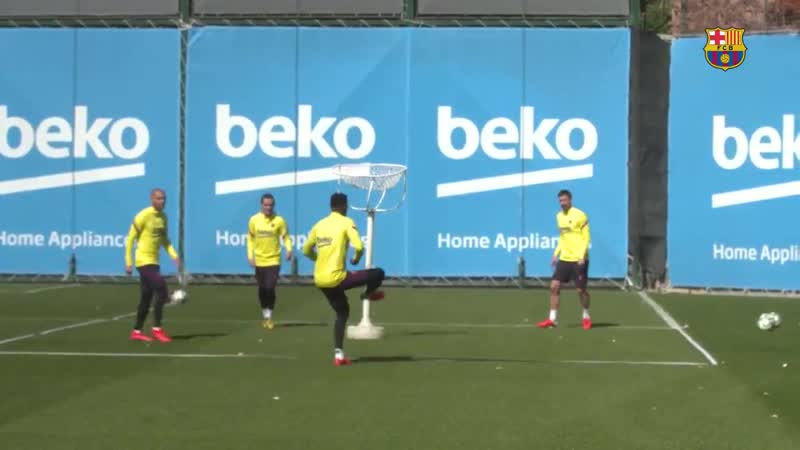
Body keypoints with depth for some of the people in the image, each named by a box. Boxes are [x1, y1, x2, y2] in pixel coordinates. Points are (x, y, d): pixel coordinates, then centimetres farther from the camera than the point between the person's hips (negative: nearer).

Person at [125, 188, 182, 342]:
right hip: (144, 261, -8)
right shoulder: (143, 216, -13)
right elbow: (130, 239, -10)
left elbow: (165, 240, 19)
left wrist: (174, 256, 4)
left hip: (153, 261, 8)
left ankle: (136, 332, 20)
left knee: (146, 298, 11)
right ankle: (157, 329, -9)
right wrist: (128, 263, -13)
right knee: (161, 290, -16)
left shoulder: (163, 217, 10)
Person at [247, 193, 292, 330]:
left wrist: (288, 249, -20)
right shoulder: (254, 220, -1)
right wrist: (250, 256, 0)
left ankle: (269, 317, 4)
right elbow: (250, 239, 8)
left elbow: (286, 237, -2)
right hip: (259, 261, 3)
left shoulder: (279, 220, -8)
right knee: (262, 290, 9)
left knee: (270, 288, -12)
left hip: (273, 260, -3)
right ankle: (265, 315, 27)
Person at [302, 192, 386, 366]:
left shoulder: (319, 224, 12)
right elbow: (359, 246, -17)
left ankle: (338, 354, 18)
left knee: (342, 312, 23)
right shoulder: (347, 222, -4)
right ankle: (368, 294, 34)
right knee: (378, 274, 4)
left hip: (320, 280, 7)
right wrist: (356, 259, 5)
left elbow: (306, 250, 19)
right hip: (336, 278, -7)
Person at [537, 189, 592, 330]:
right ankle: (552, 319, 3)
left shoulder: (580, 215, -10)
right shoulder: (559, 216, 11)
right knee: (554, 286, -2)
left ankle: (586, 317, 20)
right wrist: (556, 254, 12)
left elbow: (586, 237, -10)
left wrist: (582, 256, -18)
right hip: (564, 259, 6)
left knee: (581, 289, -1)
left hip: (578, 260, -6)